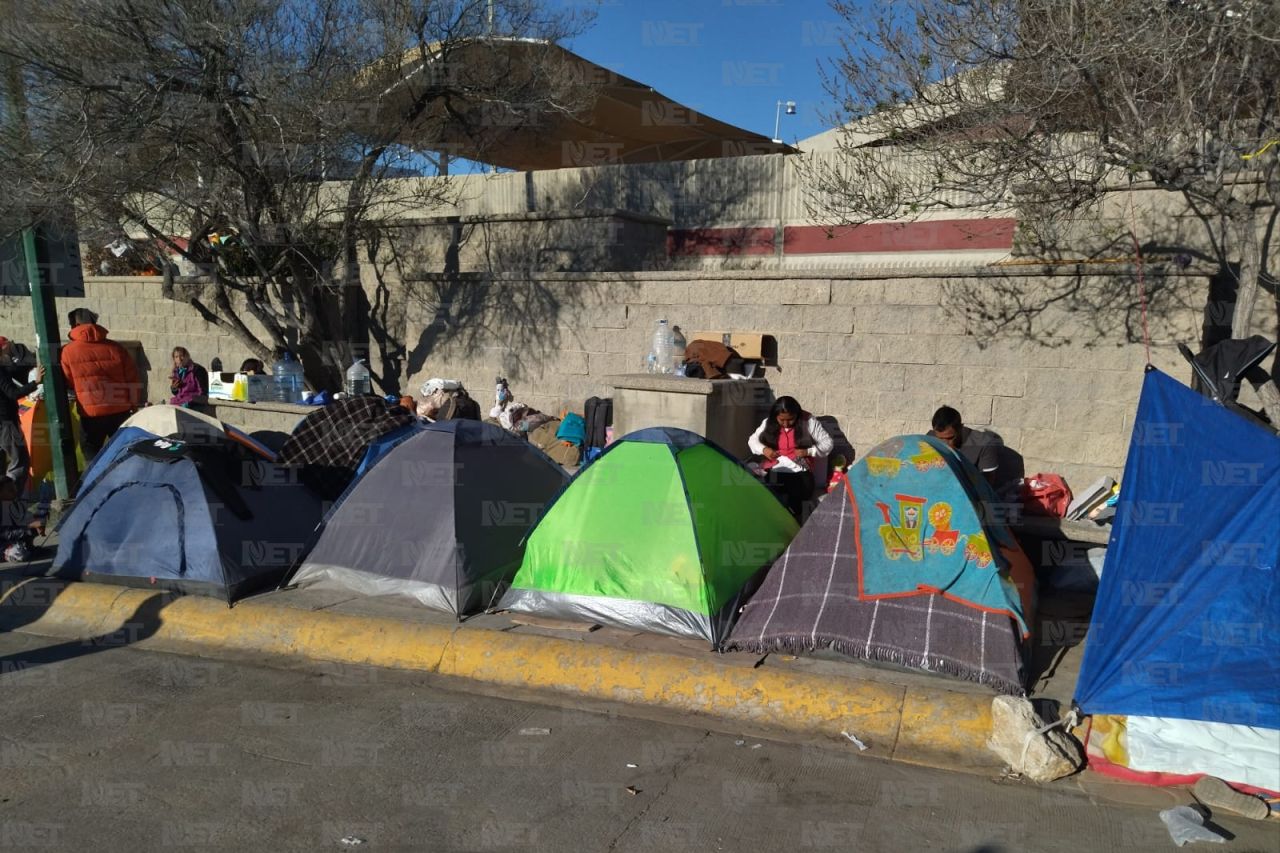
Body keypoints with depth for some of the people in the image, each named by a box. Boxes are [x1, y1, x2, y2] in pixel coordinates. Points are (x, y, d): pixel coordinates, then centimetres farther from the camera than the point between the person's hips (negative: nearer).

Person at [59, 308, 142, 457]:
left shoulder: (68, 351, -5)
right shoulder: (115, 348, 0)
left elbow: (67, 383, 6)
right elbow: (133, 380, 4)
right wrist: (135, 405, 14)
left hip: (90, 414, -2)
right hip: (120, 411, 2)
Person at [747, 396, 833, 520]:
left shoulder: (808, 422, -3)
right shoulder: (768, 423, 3)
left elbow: (827, 443, 3)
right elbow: (752, 440, 16)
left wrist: (808, 452, -13)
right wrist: (763, 449, -5)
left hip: (799, 472, -1)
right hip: (774, 472, 1)